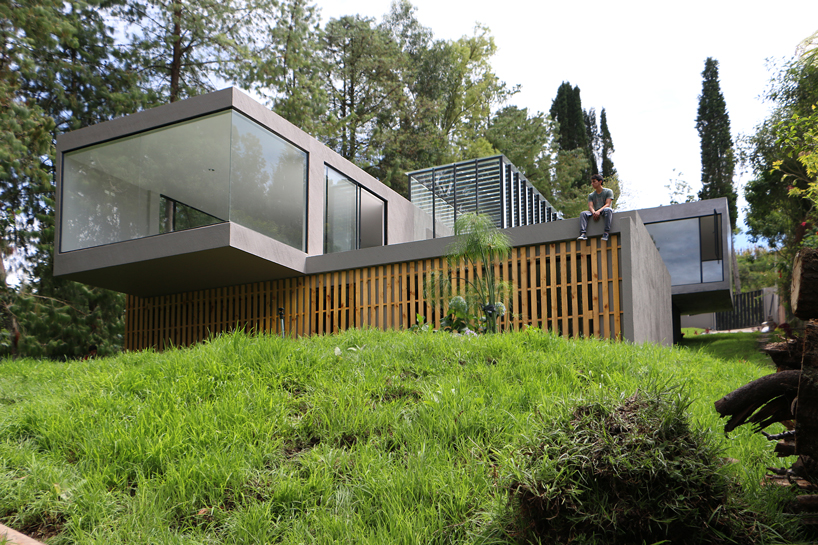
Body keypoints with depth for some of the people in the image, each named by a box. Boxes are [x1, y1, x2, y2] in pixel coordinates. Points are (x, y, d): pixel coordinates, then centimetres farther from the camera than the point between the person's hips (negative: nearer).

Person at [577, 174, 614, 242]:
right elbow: (590, 206, 2)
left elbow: (607, 204, -8)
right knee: (583, 213, -23)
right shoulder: (591, 195, 17)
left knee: (608, 209, -38)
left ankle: (607, 232, -44)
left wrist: (599, 211, -25)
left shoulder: (608, 191, 5)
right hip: (595, 212, 4)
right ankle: (582, 234, -38)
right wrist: (594, 213, -22)